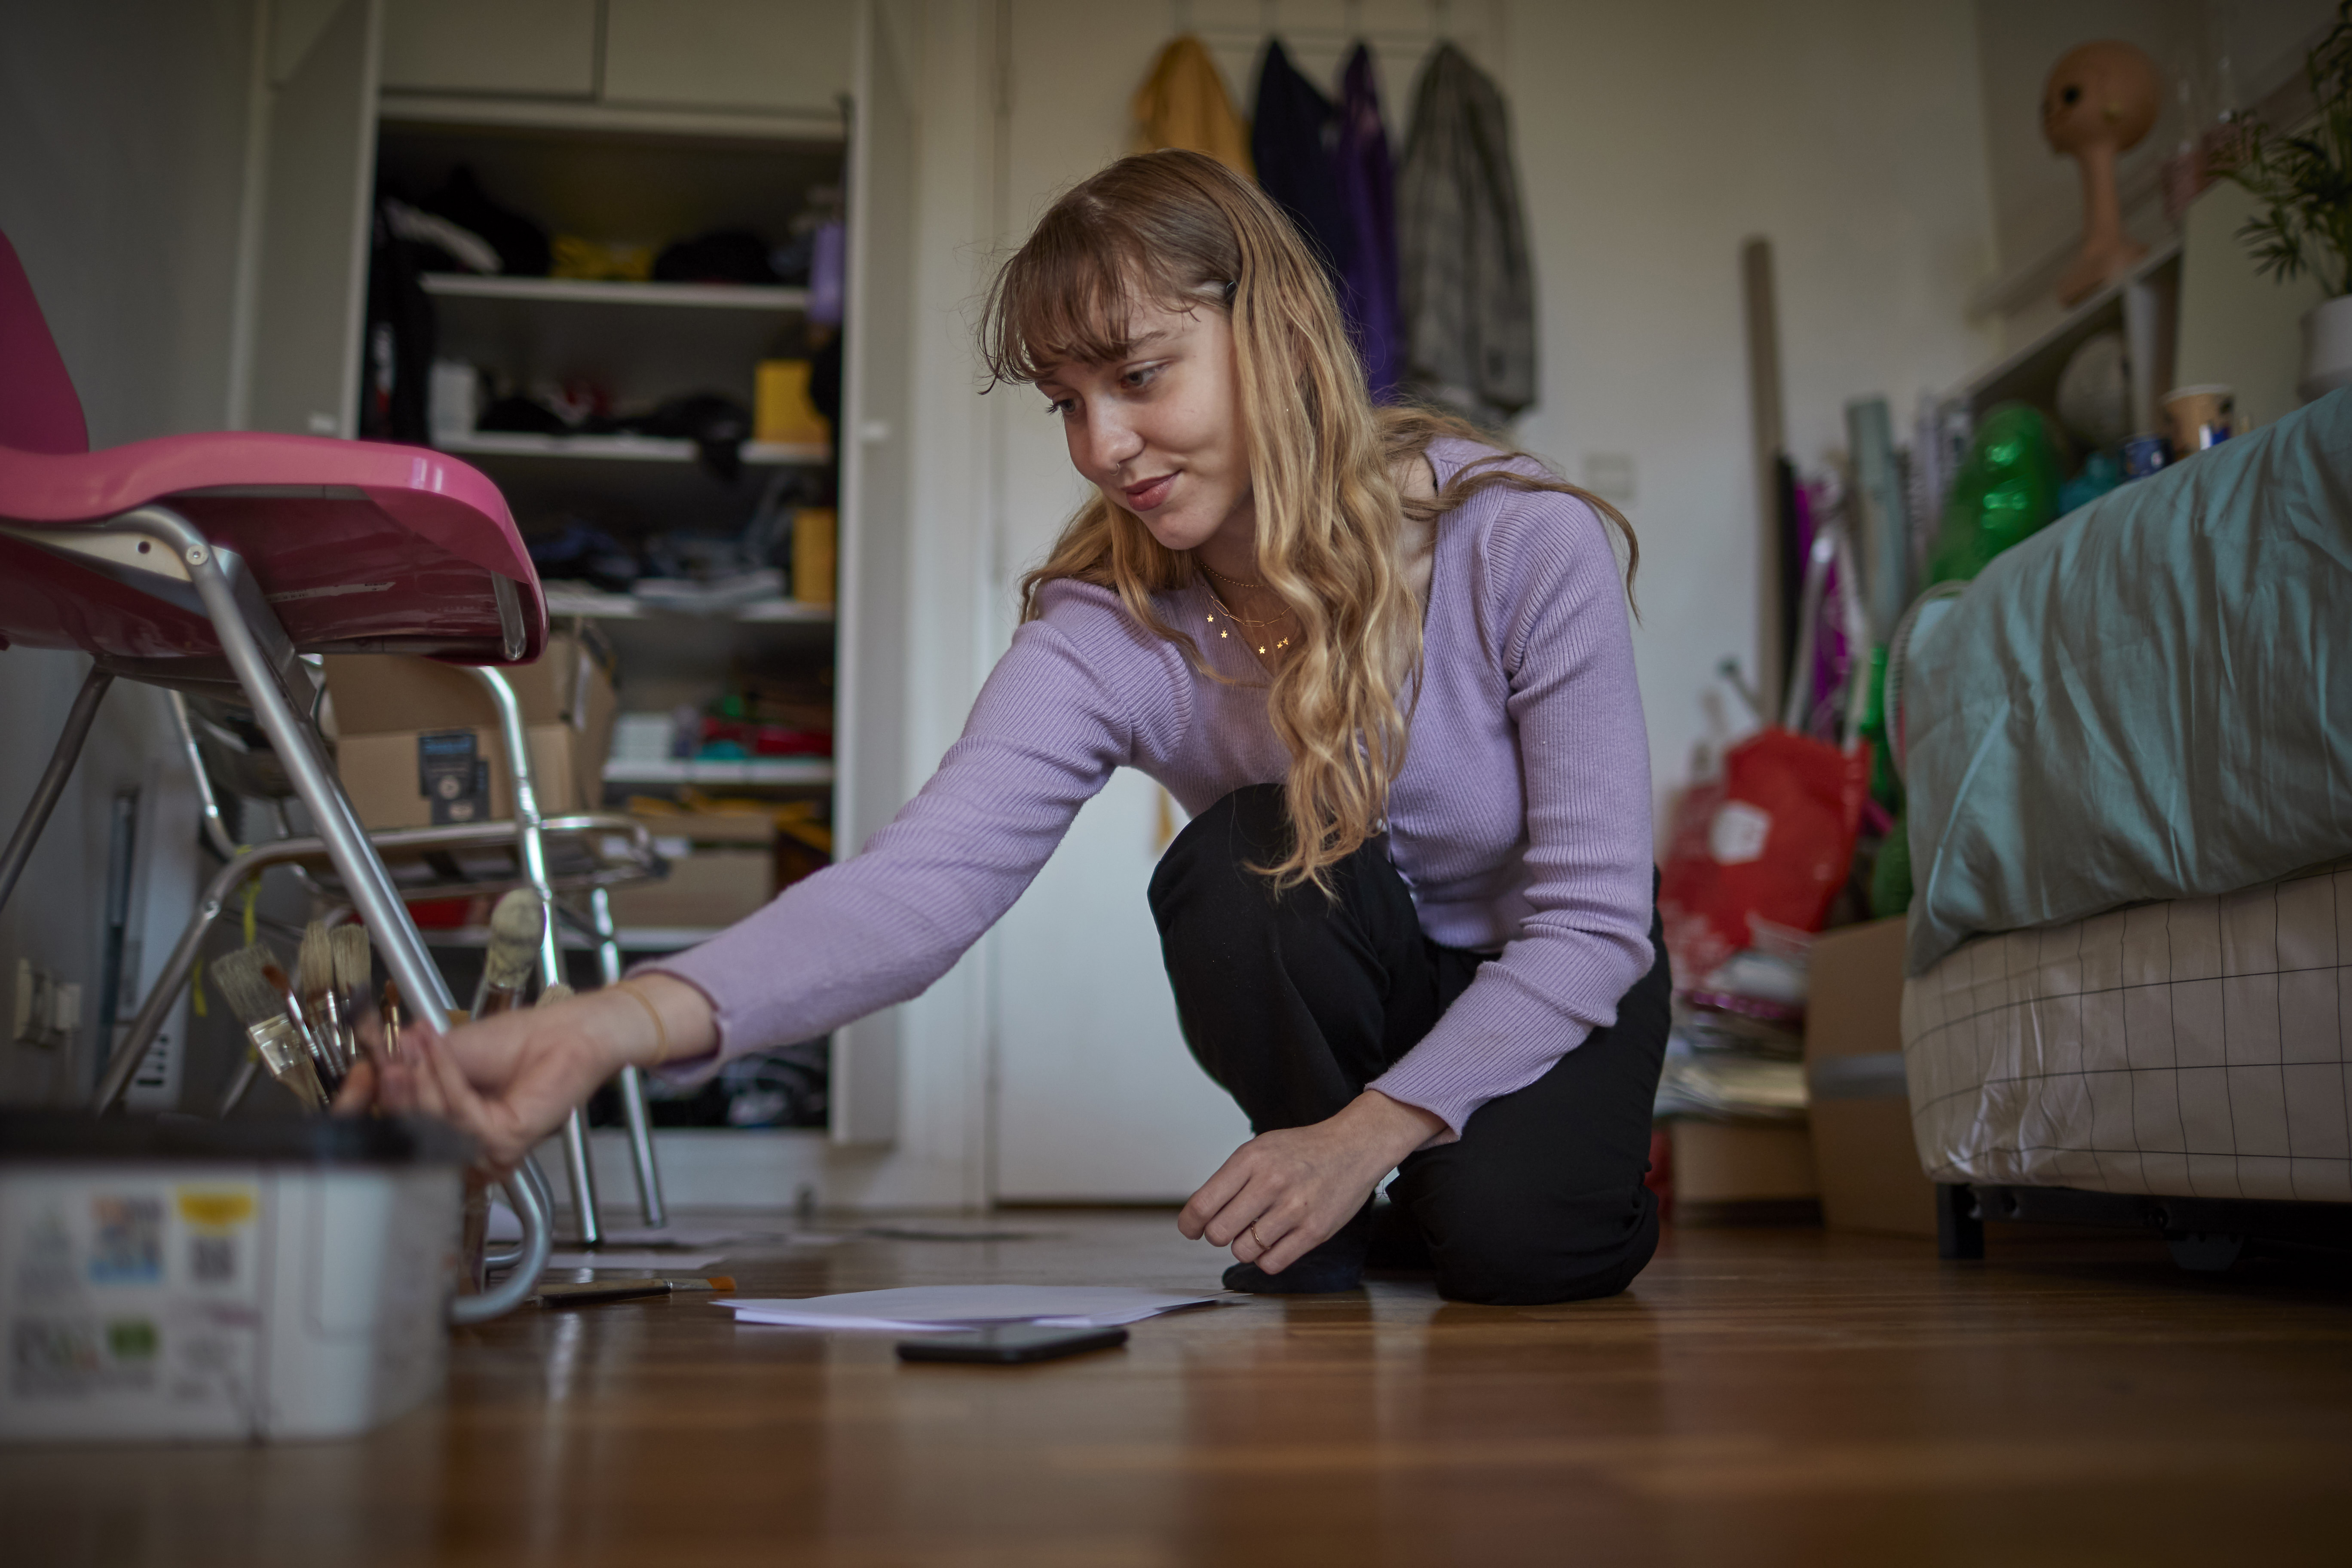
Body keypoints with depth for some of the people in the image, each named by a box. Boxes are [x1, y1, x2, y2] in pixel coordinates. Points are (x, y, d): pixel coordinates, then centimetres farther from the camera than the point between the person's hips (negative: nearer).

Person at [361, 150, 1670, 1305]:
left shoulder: (1524, 544, -26)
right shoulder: (1105, 628, -21)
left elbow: (1592, 917, -21)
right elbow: (926, 878, -38)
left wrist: (1370, 1133, -30)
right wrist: (617, 1023, -54)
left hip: (1548, 983, -2)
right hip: (1341, 997, 2)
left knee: (1506, 1235, -31)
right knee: (1247, 857, -31)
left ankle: (1602, 1175, 8)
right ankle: (1331, 1224, -4)